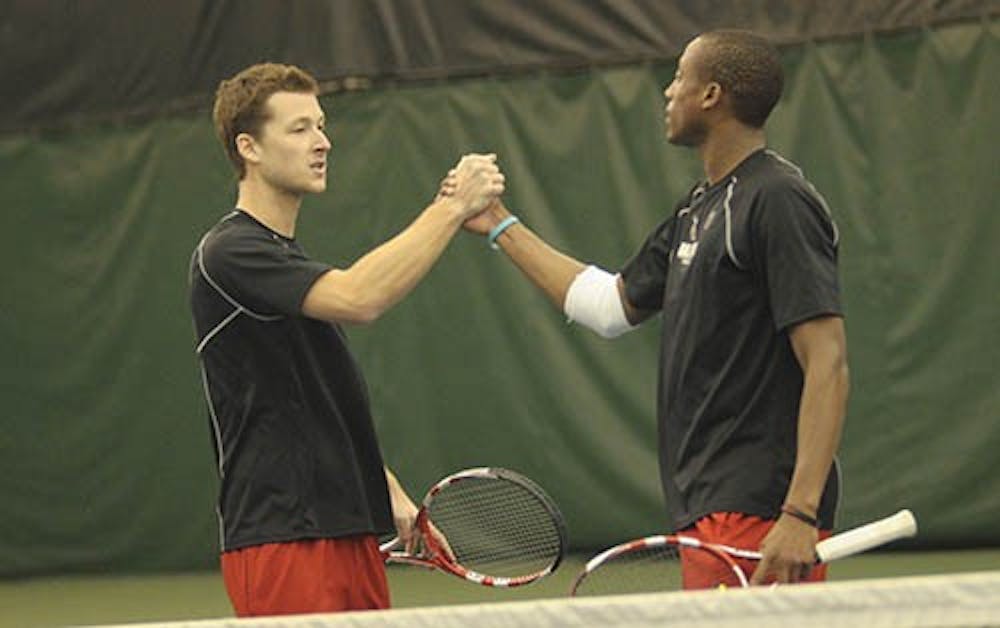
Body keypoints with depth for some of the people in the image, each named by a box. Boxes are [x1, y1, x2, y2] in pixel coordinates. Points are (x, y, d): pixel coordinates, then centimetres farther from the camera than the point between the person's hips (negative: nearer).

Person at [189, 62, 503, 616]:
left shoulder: (288, 259, 21)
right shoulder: (229, 253, -11)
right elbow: (359, 297, -26)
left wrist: (391, 495, 17)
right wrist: (453, 206, -23)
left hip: (348, 535, 10)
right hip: (280, 543, -10)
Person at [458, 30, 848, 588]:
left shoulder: (779, 201, -12)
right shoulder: (699, 209, 18)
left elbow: (828, 365, -19)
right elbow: (613, 304, 31)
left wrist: (800, 515, -26)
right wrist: (501, 227, 33)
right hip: (709, 512, 9)